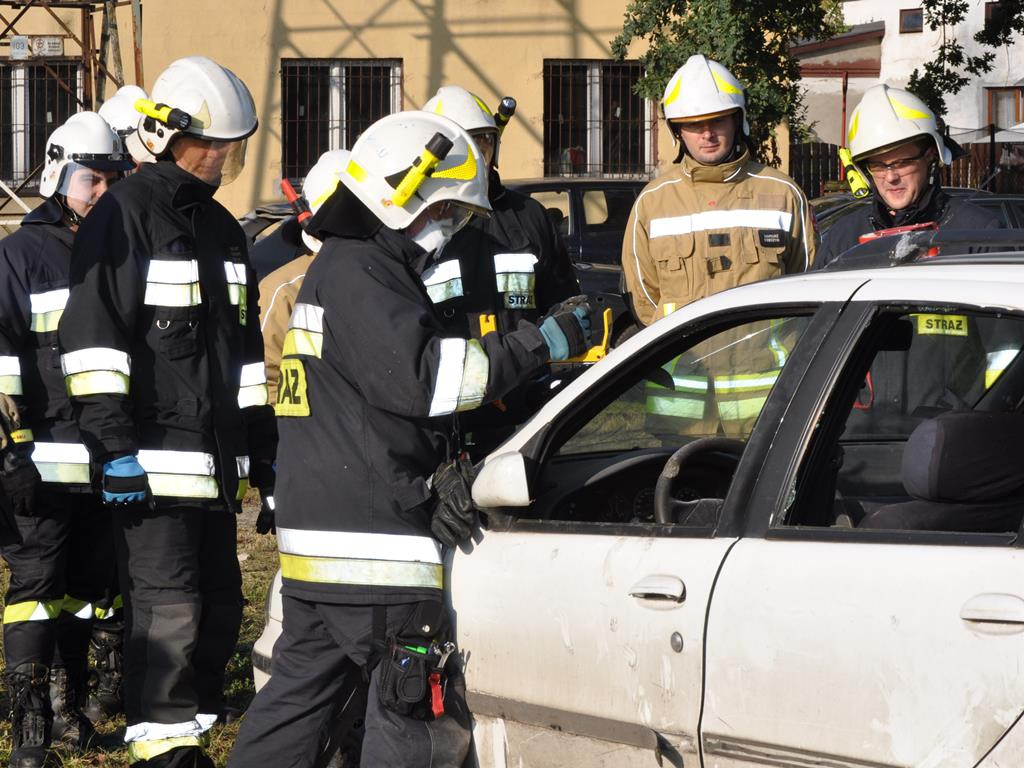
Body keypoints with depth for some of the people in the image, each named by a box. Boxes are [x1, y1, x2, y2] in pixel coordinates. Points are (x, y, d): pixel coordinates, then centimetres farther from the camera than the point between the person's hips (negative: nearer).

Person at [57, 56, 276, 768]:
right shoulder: (126, 214, -7)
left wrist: (263, 448, 21)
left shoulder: (220, 227, 18)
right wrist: (114, 445, -18)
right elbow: (94, 335, -13)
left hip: (216, 459, 8)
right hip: (155, 459, -8)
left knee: (220, 606, 11)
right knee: (167, 610, -11)